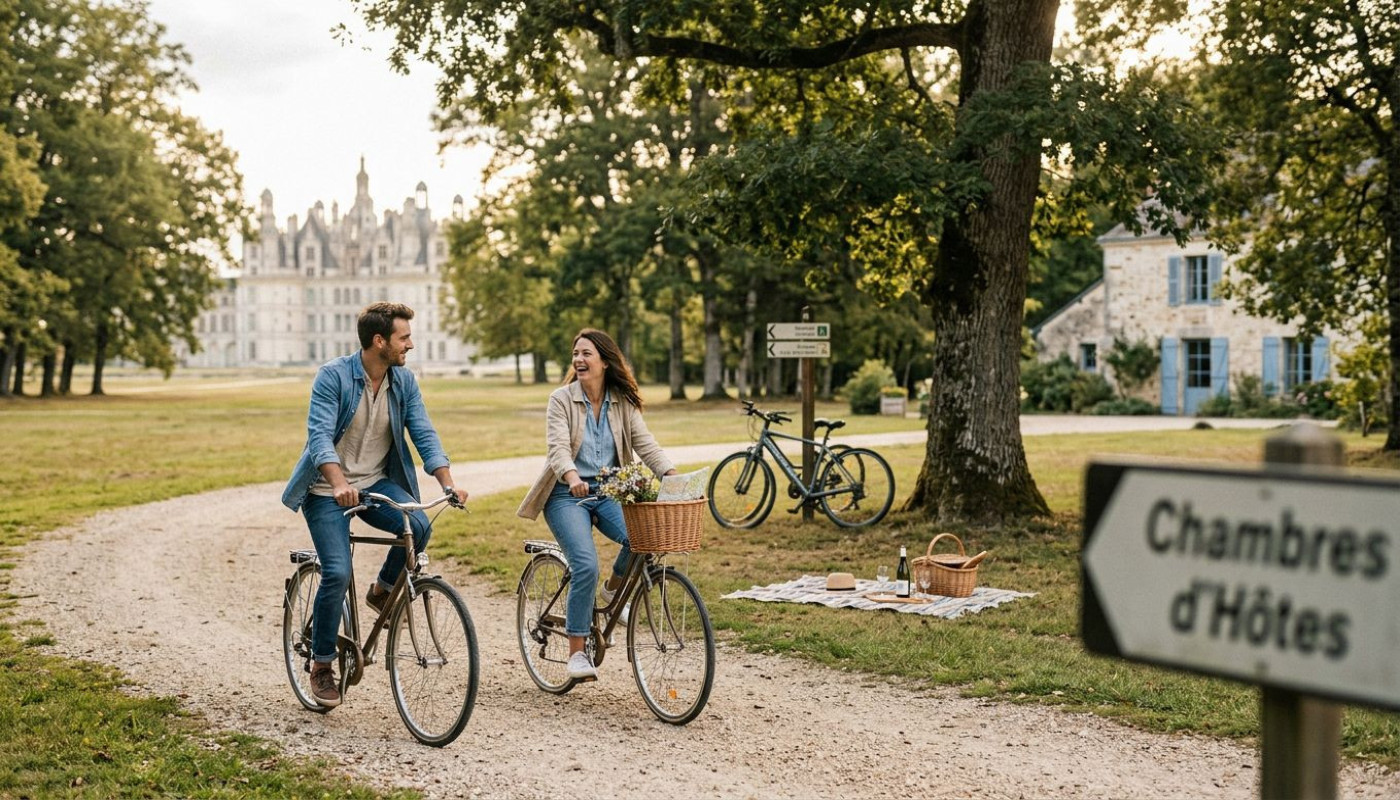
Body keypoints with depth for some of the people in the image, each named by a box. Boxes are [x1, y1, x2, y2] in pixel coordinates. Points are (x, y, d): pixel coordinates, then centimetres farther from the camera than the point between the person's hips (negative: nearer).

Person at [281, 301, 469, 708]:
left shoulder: (404, 381, 0)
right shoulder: (332, 375, -15)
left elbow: (424, 434, -5)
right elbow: (319, 434, -25)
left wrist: (448, 483, -21)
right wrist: (339, 484, -42)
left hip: (377, 482, 4)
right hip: (328, 489, -4)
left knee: (418, 526, -26)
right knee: (337, 574, -18)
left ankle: (382, 592, 4)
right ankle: (321, 666, 4)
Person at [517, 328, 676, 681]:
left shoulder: (623, 403, 5)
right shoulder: (562, 399, -6)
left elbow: (645, 444, -4)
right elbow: (558, 446, -19)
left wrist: (672, 474, -22)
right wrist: (572, 476, -40)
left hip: (608, 493, 3)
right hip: (567, 495, -3)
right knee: (586, 565, -23)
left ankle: (613, 591, 6)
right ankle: (577, 651, -8)